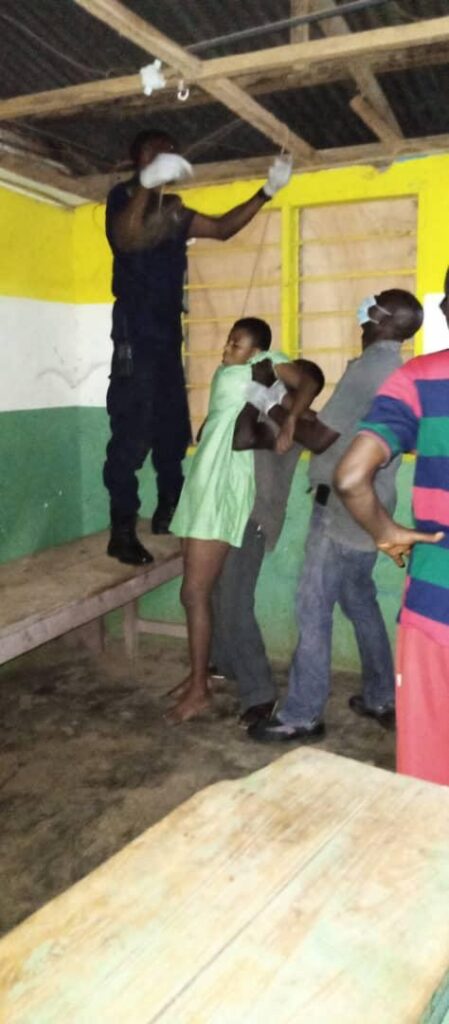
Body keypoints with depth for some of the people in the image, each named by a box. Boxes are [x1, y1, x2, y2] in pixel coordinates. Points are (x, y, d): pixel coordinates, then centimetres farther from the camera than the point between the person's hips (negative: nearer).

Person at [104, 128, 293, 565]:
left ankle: (168, 512, 24)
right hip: (135, 335, -7)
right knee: (132, 433, -11)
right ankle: (122, 531, -7)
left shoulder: (172, 210, 16)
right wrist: (146, 184, -40)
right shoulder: (123, 196, -4)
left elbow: (222, 228, 21)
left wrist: (266, 192, 14)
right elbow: (124, 239, -25)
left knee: (173, 428, 11)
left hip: (167, 334, 8)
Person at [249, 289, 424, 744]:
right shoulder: (395, 371, 14)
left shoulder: (369, 367, -16)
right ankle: (381, 698, 28)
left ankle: (301, 716, 5)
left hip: (343, 508, -10)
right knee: (359, 601, 18)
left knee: (314, 609, -4)